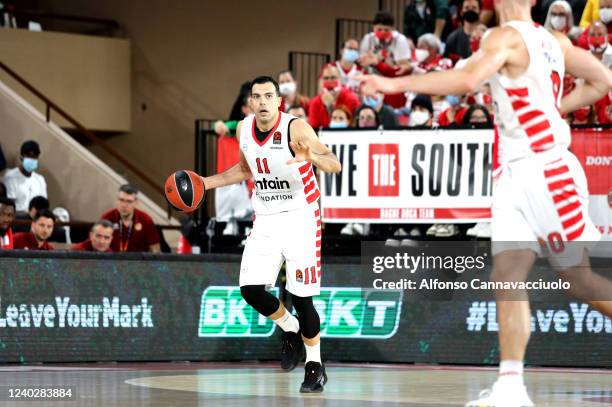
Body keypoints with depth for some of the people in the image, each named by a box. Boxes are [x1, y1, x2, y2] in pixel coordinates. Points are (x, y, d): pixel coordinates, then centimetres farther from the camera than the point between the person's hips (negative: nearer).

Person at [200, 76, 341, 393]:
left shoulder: (296, 128, -18)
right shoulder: (244, 129, 1)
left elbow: (335, 165, -28)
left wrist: (312, 157, -49)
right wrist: (206, 183, 15)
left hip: (299, 219, -5)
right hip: (265, 221, 5)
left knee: (301, 298, -6)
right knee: (251, 289, -7)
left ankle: (315, 366, 14)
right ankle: (291, 331, 22)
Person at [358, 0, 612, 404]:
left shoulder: (507, 37, -12)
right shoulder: (553, 41, 13)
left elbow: (468, 80, -29)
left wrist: (397, 84, -25)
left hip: (548, 173, -8)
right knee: (507, 274, -4)